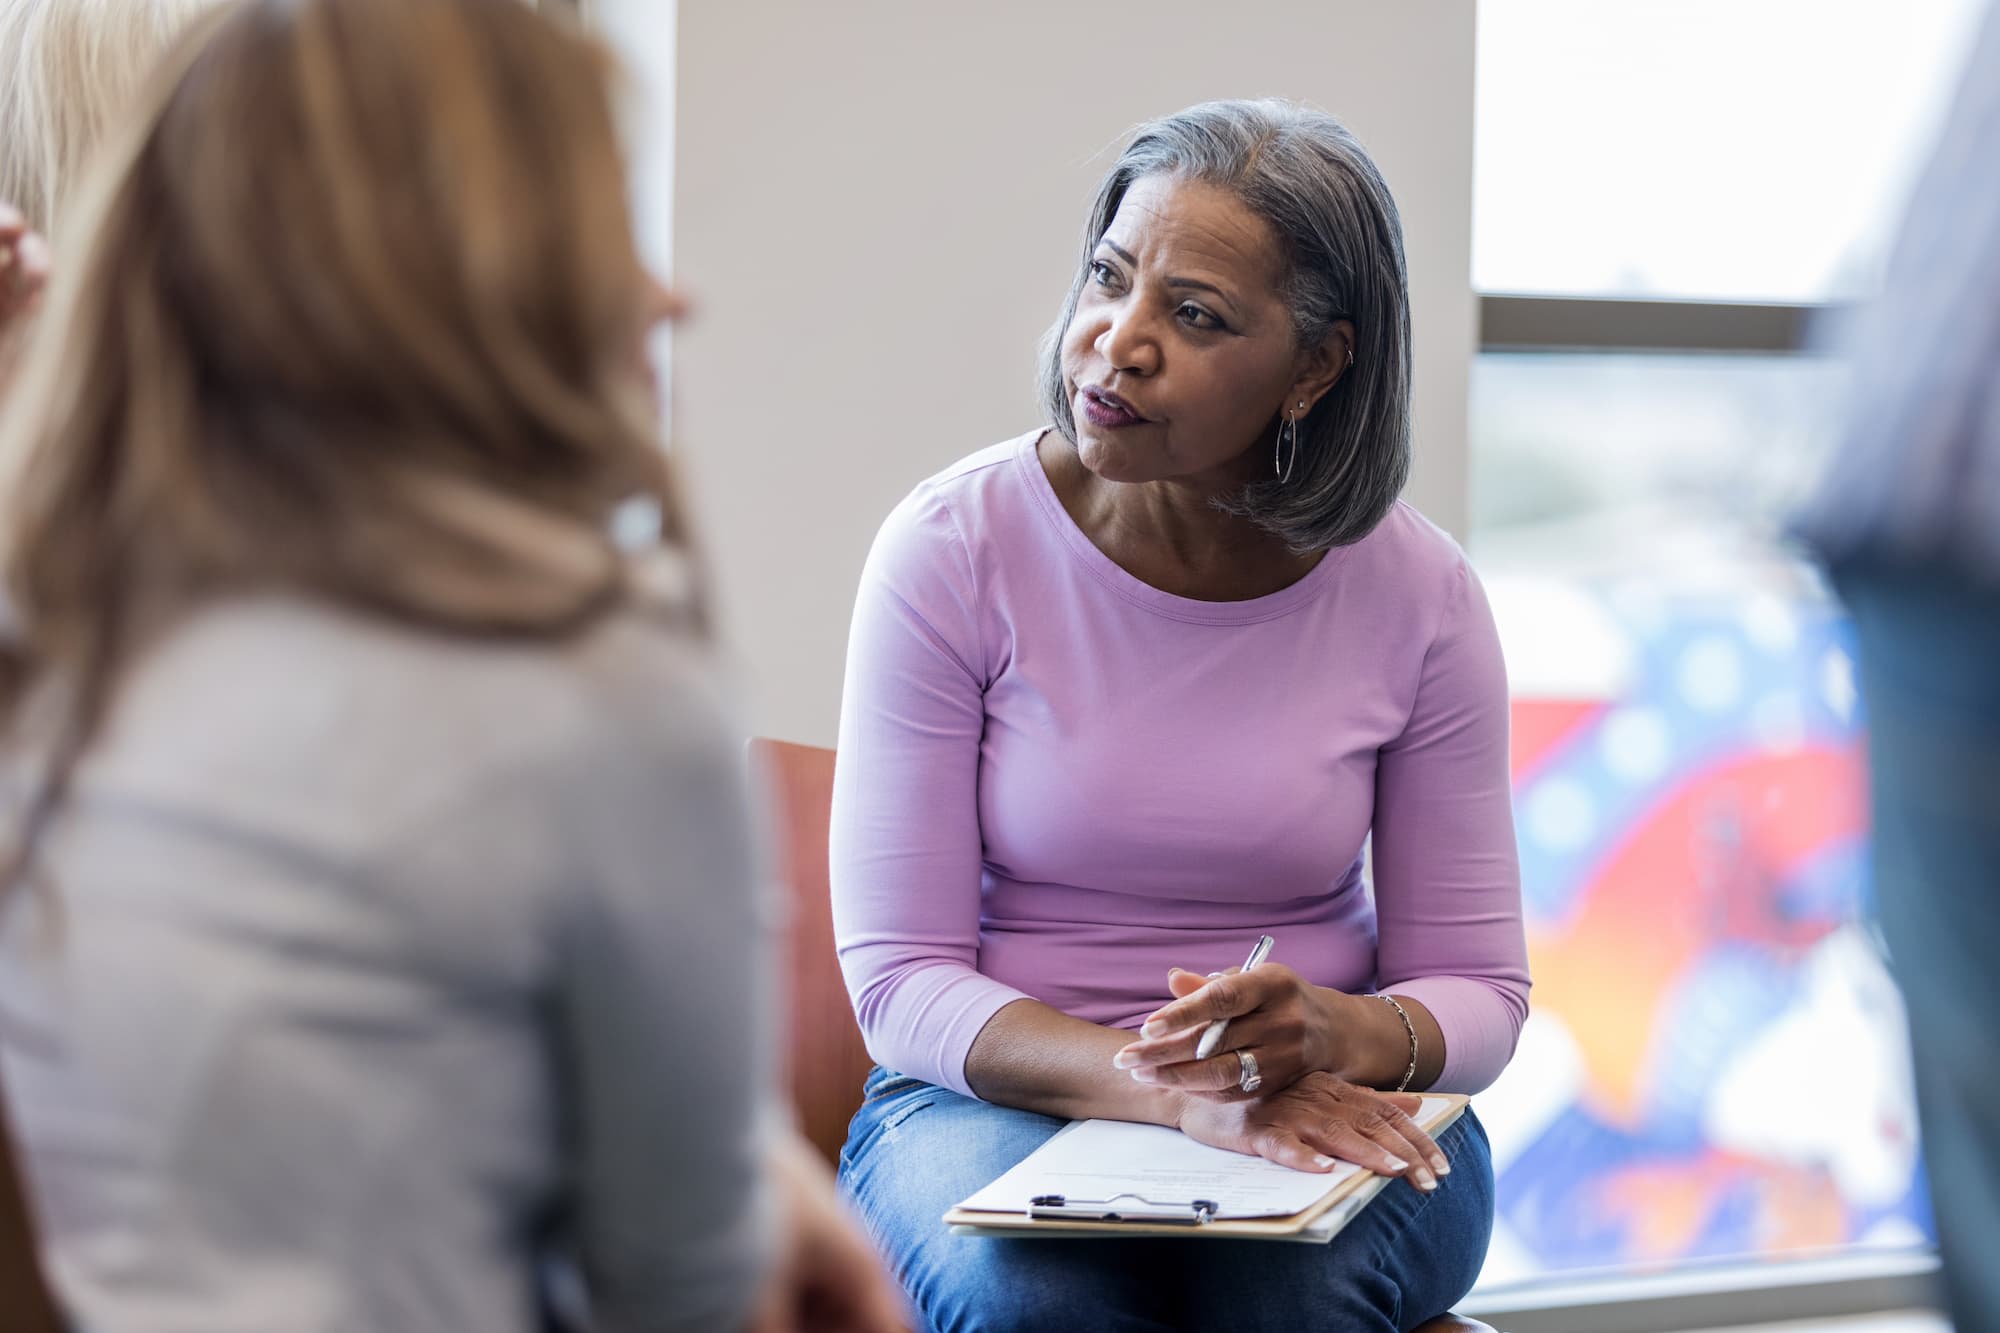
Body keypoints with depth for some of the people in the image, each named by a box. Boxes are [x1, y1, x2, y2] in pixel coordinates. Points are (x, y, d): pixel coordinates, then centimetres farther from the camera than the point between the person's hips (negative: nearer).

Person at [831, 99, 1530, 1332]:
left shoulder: (1416, 593, -4)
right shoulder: (953, 549, -9)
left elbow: (1479, 989, 2)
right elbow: (901, 980, -10)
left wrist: (1336, 1036, -23)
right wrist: (1171, 1087, -27)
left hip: (1322, 1112, 1)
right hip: (998, 1099, -1)